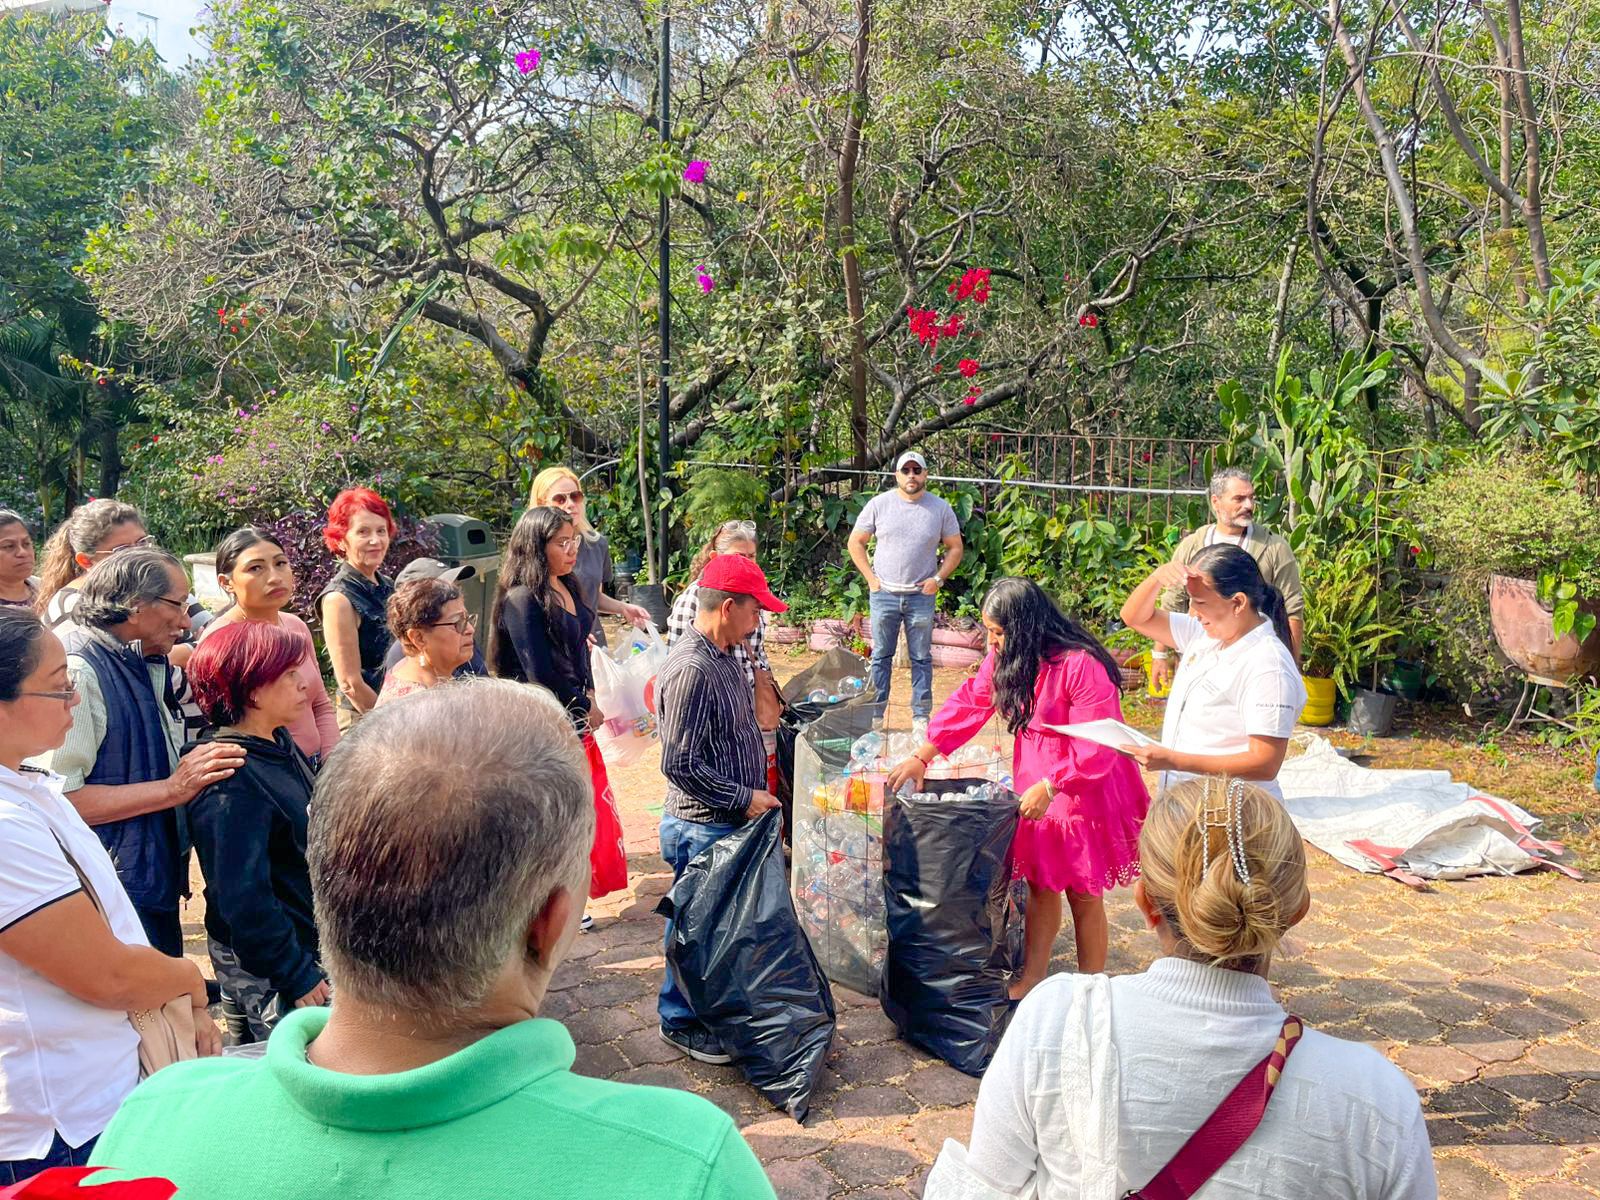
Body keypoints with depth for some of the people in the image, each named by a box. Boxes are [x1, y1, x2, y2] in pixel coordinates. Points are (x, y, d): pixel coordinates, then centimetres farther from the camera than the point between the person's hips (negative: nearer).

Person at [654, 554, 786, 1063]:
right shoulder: (691, 670, -25)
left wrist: (754, 794, 14)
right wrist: (743, 799, -18)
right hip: (703, 827, -9)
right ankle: (681, 1021, 25)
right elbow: (680, 764, -26)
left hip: (733, 821, 9)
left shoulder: (724, 656, 6)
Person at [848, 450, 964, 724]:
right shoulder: (879, 504, -1)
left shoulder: (940, 509, 1)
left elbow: (955, 548, 10)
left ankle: (921, 715, 14)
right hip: (884, 594, 0)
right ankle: (875, 713, 15)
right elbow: (855, 542, 6)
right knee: (881, 656, 7)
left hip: (922, 596, 0)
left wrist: (938, 578, -3)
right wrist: (870, 577, -1)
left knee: (921, 658, 6)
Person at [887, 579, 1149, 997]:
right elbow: (968, 704, 3)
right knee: (1039, 885, 16)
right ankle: (1032, 979, 29)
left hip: (1086, 789, -7)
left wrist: (1048, 788, -26)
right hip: (1035, 784, 7)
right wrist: (921, 757, -3)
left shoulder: (1081, 666, -25)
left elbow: (1097, 747, -24)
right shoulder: (1005, 658, -2)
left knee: (1083, 895, 6)